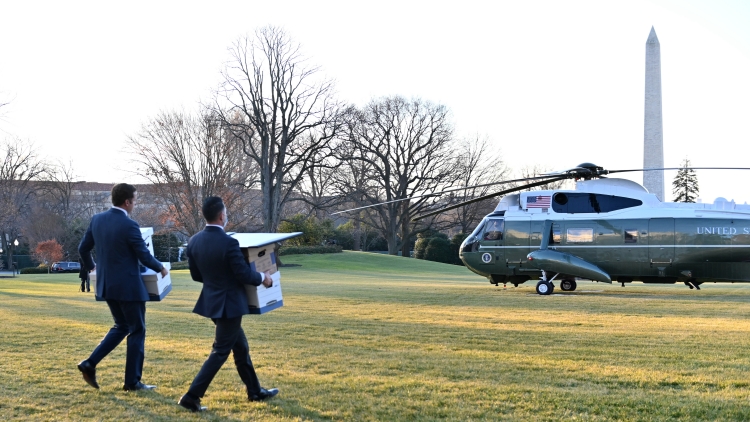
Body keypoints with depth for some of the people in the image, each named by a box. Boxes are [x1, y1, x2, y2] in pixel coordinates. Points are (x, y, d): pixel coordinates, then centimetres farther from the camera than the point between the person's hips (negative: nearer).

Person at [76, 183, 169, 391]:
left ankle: (90, 364, 10)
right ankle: (132, 381, 10)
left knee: (121, 327, 22)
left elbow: (83, 248, 11)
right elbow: (144, 256, -14)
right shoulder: (129, 225, -18)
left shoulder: (97, 220, 2)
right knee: (137, 331, 6)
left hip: (106, 285, 7)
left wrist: (91, 266, 30)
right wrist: (160, 268, 5)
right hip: (128, 286, -7)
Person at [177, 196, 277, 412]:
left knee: (240, 347, 20)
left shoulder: (194, 241, -1)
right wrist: (263, 278, 1)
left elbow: (196, 275, 8)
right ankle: (192, 397, -2)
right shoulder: (229, 243, -23)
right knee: (220, 352, 1)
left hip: (212, 301, 8)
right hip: (229, 303, -8)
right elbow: (244, 275, -18)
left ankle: (255, 391, 30)